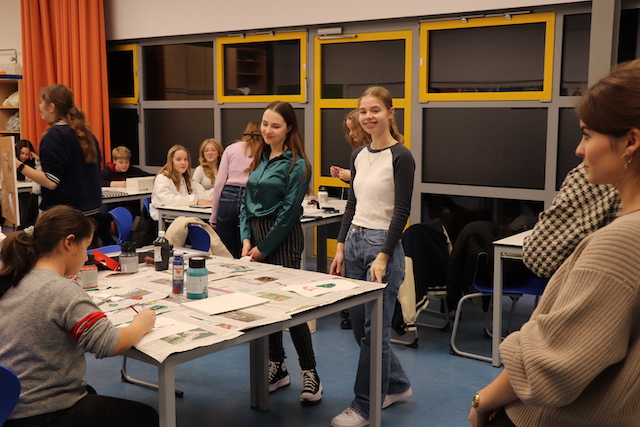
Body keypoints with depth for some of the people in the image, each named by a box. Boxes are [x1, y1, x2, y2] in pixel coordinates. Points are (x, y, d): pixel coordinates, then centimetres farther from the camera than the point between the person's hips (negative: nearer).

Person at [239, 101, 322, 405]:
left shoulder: (296, 165, -10)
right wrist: (246, 239, 0)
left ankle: (310, 373, 5)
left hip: (282, 240, -7)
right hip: (256, 236, 7)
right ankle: (276, 367, 22)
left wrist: (263, 248, -11)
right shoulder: (260, 159, 12)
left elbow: (288, 211, -13)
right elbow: (247, 201, 12)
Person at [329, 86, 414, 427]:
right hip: (354, 242, 8)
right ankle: (397, 385, 33)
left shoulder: (401, 157, -11)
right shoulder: (358, 155, 11)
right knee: (359, 325, 14)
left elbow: (402, 211, -14)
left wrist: (383, 257, -19)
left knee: (374, 329, -1)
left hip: (383, 245, -8)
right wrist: (341, 246, 9)